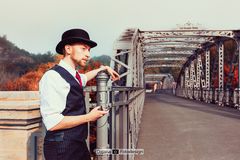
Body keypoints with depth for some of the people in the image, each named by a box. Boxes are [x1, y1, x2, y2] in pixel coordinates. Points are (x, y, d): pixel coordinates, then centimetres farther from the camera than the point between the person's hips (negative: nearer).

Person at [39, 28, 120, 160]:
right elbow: (53, 123, -25)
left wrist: (105, 68, 39)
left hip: (78, 144, 8)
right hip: (62, 148, -8)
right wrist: (89, 117, -15)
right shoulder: (53, 77, -18)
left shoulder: (72, 76, 9)